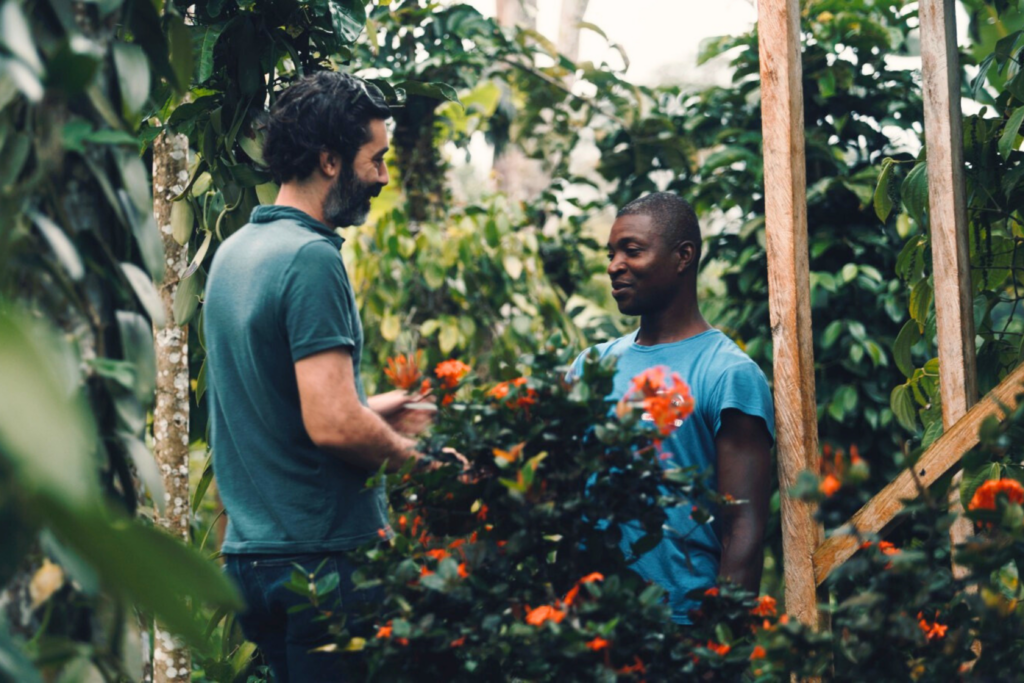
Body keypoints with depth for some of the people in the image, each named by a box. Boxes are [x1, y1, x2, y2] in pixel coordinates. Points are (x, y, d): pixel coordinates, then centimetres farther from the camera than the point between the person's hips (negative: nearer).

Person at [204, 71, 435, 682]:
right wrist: (415, 456, -7)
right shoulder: (312, 259, -17)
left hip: (251, 551, 9)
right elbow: (331, 426, -23)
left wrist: (365, 412, 22)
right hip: (323, 554, -9)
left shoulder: (234, 249, 12)